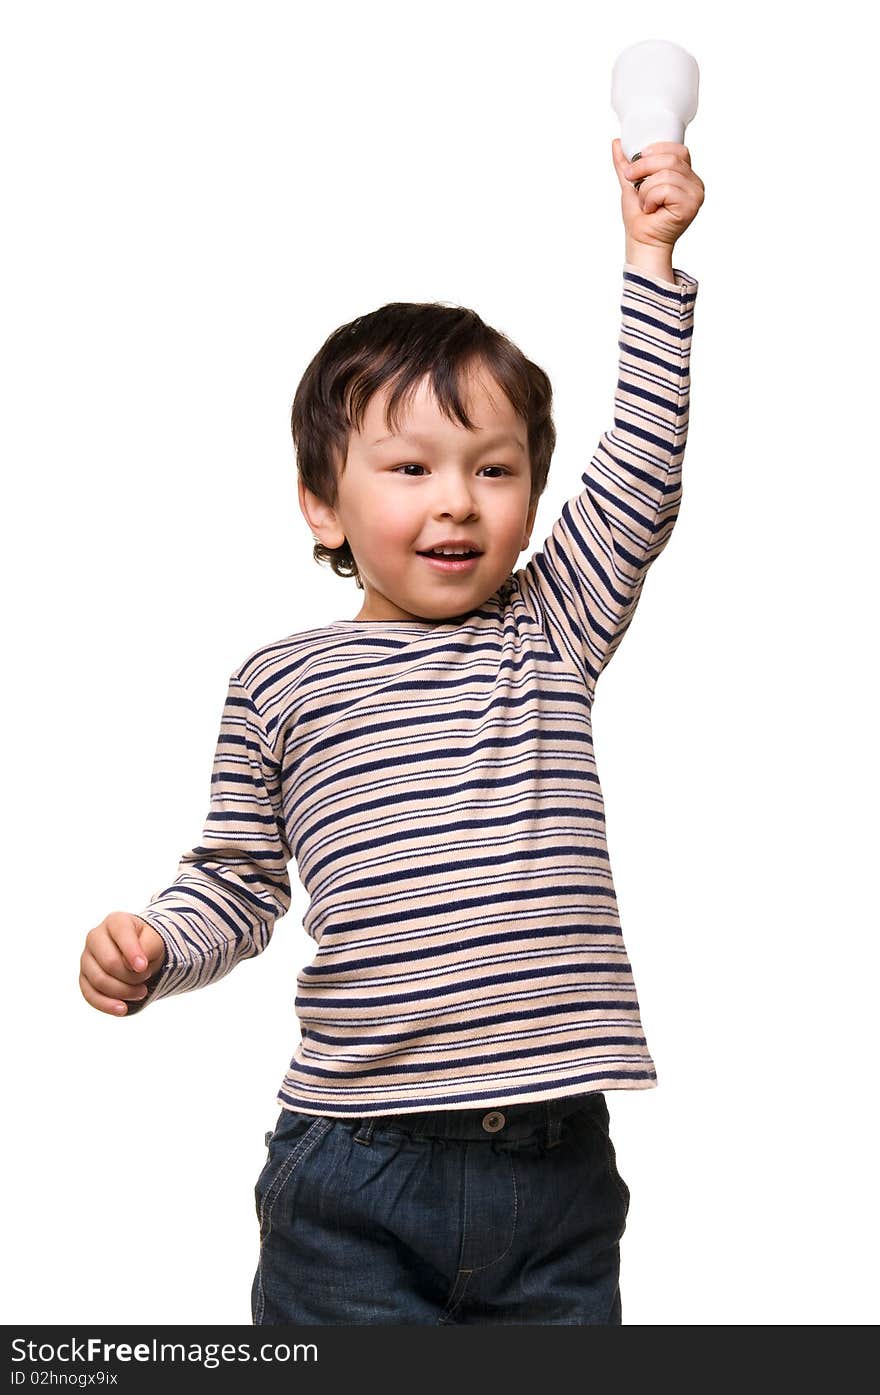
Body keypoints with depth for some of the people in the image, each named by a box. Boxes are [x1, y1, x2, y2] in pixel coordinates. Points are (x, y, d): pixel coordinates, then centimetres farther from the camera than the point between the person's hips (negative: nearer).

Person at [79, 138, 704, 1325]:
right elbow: (237, 881, 10)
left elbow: (639, 479, 0)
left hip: (555, 1167, 2)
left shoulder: (550, 634, 8)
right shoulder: (279, 686, 5)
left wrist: (651, 260, -2)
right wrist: (150, 948, -9)